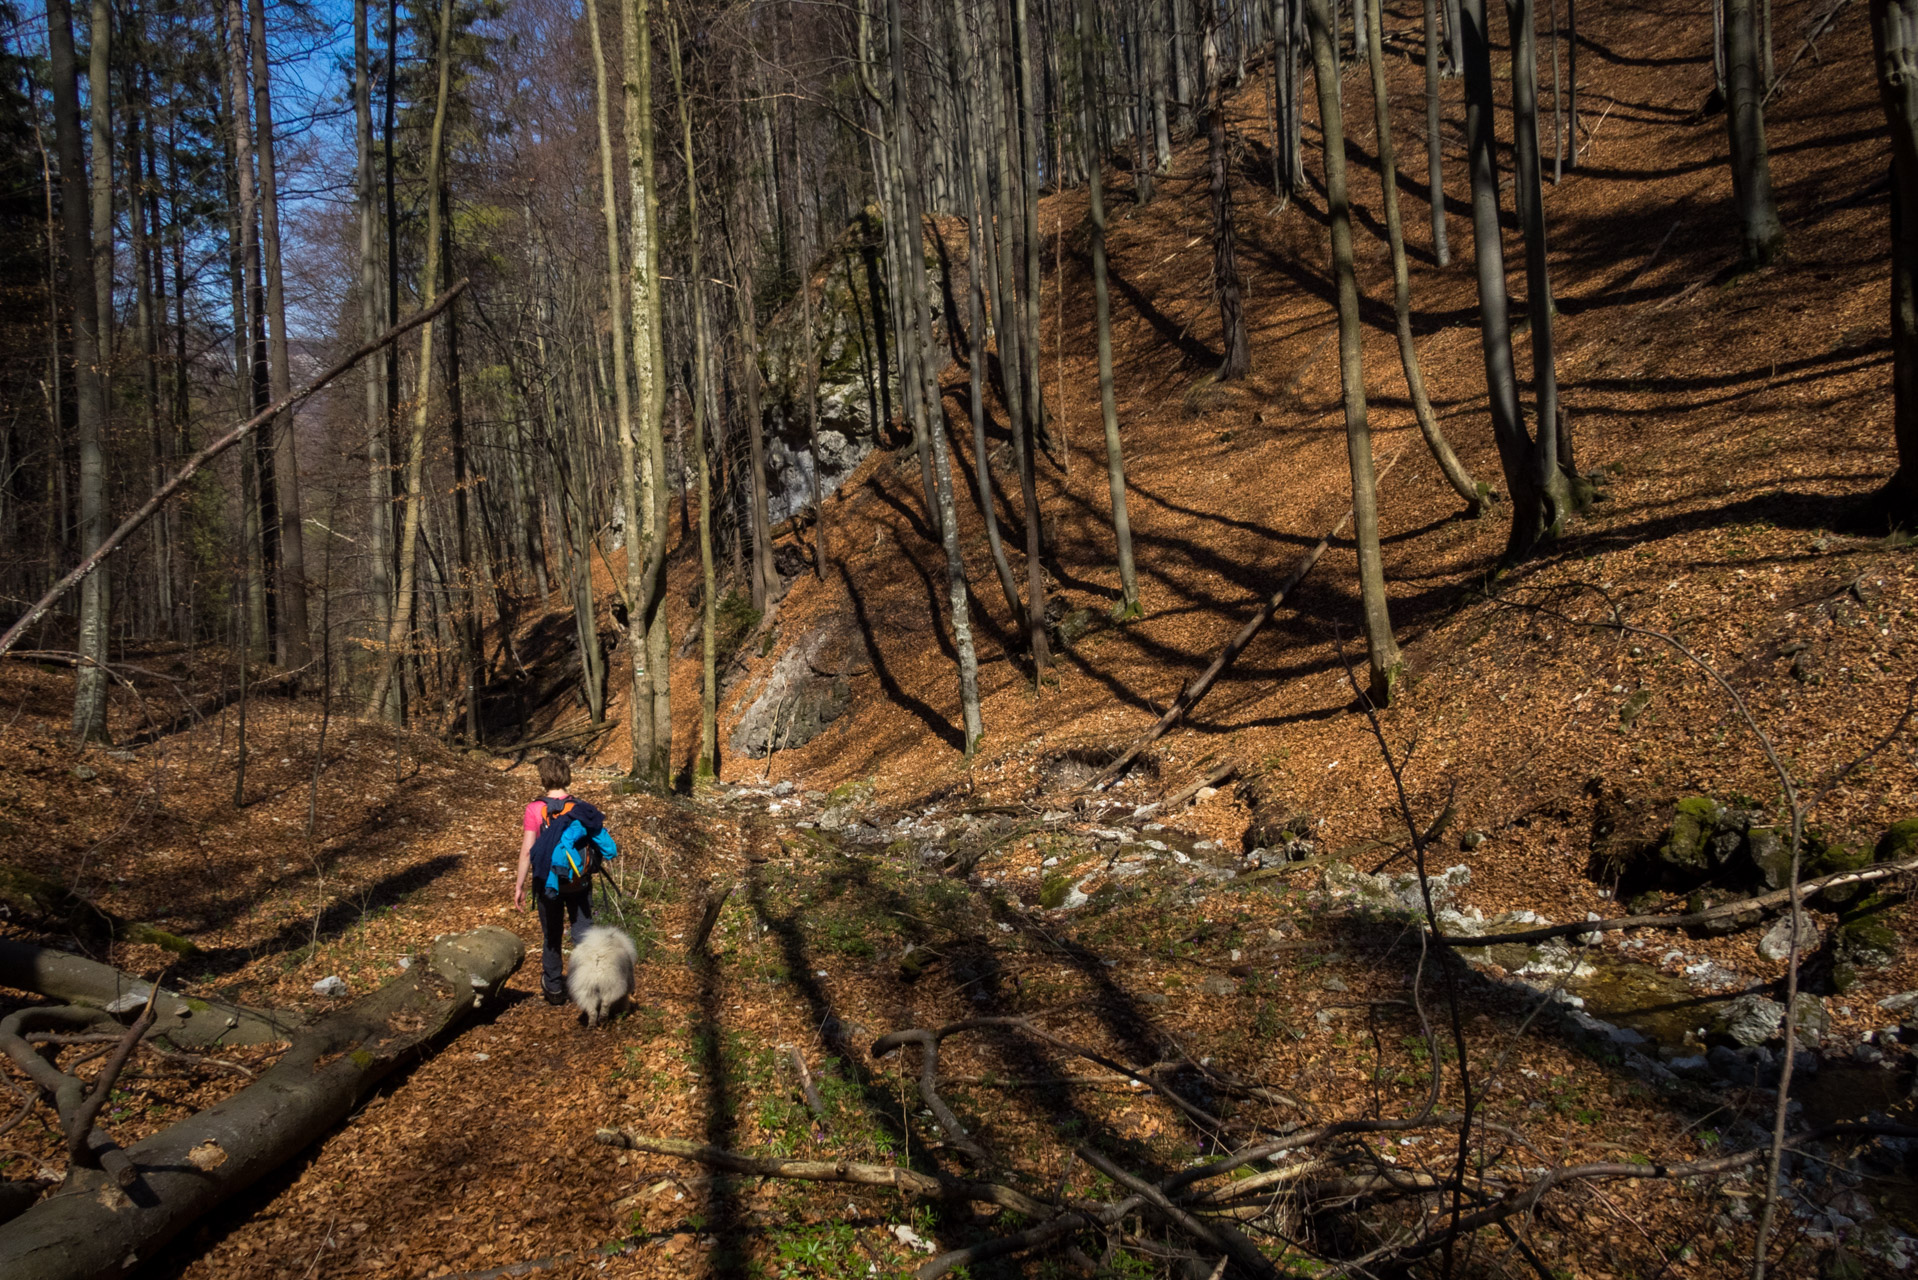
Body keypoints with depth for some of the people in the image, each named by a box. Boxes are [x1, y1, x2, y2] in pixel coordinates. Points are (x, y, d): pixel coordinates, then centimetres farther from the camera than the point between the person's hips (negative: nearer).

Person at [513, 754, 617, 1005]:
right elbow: (610, 850, -8)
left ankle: (553, 989, 27)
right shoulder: (583, 810, -8)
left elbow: (527, 851, -14)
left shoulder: (535, 810, -13)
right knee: (583, 933, 10)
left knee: (551, 936, 16)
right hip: (578, 882, 0)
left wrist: (519, 886, -7)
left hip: (547, 882, 0)